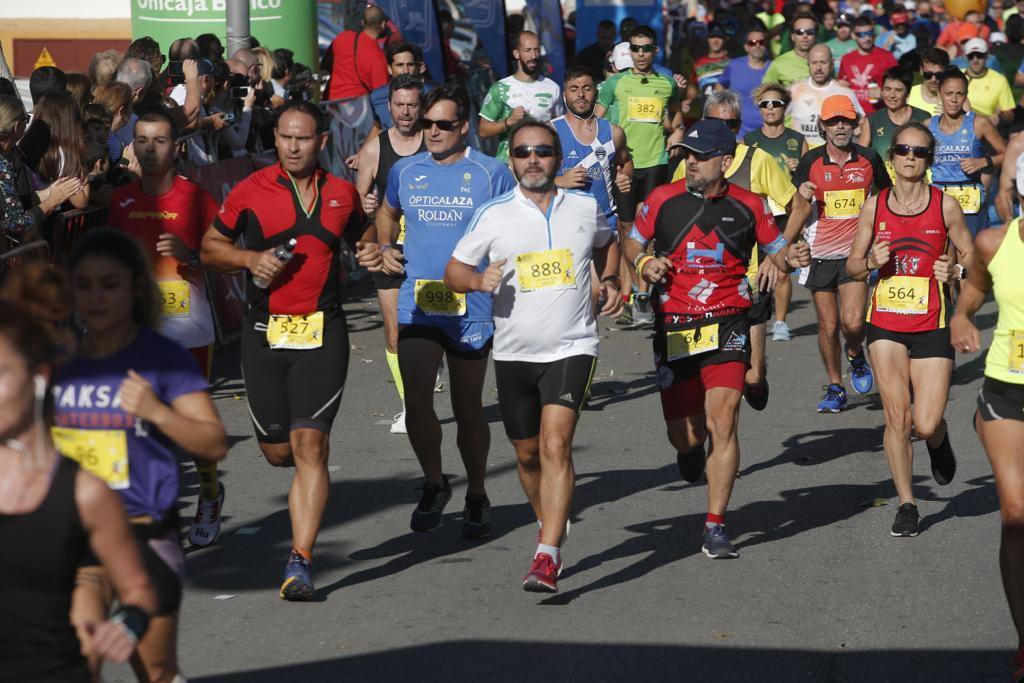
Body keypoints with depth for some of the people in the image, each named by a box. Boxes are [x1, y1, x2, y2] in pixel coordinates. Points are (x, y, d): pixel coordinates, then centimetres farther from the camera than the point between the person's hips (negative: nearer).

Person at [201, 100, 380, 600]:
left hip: (323, 333, -1)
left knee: (309, 445, -13)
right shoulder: (251, 191, 1)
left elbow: (358, 236, 25)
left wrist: (369, 255, 3)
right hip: (265, 333, 1)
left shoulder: (342, 193, 6)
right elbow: (209, 246, 10)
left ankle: (300, 563, -14)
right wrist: (249, 259, -9)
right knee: (278, 450, 7)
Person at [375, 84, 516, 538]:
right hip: (417, 306, 2)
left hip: (472, 309, -2)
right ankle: (434, 484, 18)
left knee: (467, 410, 7)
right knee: (416, 405, -5)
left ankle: (477, 497, 24)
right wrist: (385, 248, 8)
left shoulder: (491, 174, -3)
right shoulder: (405, 172, 7)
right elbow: (387, 213, 27)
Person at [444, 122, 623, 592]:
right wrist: (479, 280, -16)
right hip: (514, 353, 2)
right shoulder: (493, 215, 0)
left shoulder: (586, 208, 4)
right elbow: (454, 269, 5)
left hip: (571, 348, -2)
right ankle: (550, 529, 39)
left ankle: (547, 559, -22)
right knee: (527, 454, 12)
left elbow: (607, 244, 26)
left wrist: (610, 281, 9)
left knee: (555, 445, -18)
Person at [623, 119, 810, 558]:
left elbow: (776, 250, 10)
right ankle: (690, 447, 45)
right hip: (673, 327, 1)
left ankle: (715, 528, -9)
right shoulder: (664, 200, 0)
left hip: (727, 326, -1)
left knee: (722, 423, -16)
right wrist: (644, 263, -9)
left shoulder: (747, 206, 0)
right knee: (686, 436, 4)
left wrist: (792, 258, -12)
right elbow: (632, 242, 13)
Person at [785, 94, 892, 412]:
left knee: (852, 321, -16)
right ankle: (835, 388, 20)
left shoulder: (869, 159, 1)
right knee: (828, 326, 4)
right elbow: (800, 208, 10)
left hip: (855, 253, -1)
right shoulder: (811, 162, 0)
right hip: (820, 254, 1)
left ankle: (856, 356, 18)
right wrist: (782, 248, -3)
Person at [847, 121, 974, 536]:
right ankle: (906, 505, 11)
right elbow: (852, 267, 10)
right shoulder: (874, 206, 3)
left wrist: (955, 272, -14)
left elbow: (971, 257, 7)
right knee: (896, 417, -3)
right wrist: (871, 261, -11)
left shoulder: (944, 205, -1)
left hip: (932, 325, -1)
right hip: (885, 322, 1)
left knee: (926, 424, -8)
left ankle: (938, 440, 30)